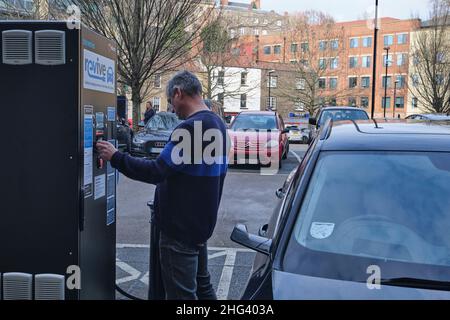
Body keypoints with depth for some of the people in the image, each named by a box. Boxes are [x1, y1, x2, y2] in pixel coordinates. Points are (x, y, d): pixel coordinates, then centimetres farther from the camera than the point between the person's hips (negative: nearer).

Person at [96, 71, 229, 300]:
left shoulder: (191, 128, -23)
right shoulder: (217, 124, 8)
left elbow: (157, 172, -25)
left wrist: (115, 157, -14)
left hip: (180, 229, -10)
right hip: (201, 222, 10)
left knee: (181, 293, 2)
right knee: (202, 286, 21)